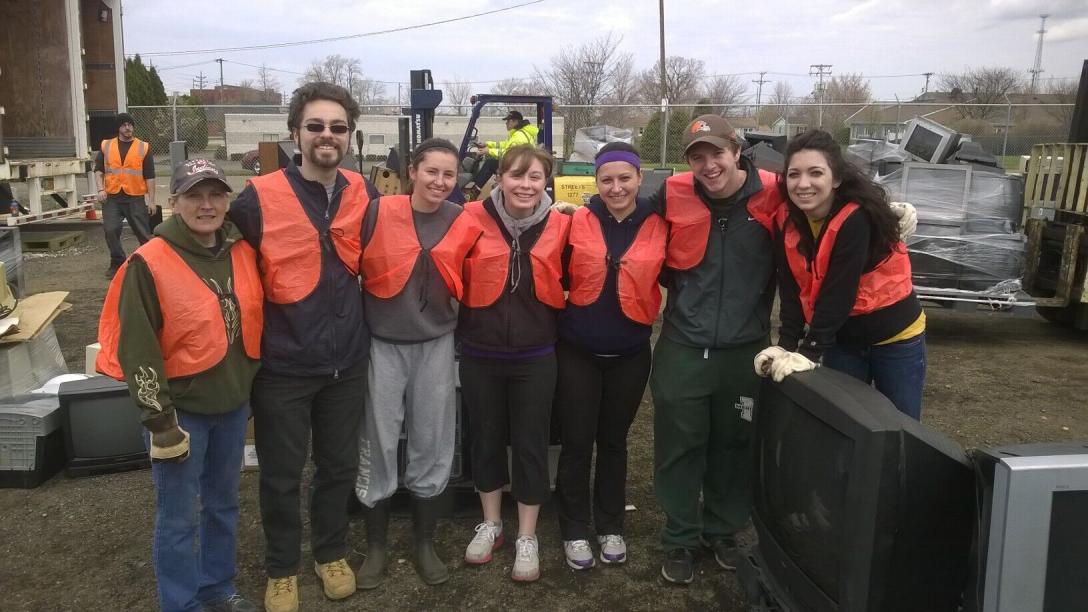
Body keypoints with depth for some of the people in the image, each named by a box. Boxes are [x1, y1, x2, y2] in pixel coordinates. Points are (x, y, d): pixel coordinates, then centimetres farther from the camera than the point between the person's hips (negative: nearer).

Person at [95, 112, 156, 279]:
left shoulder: (144, 148, 3)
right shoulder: (106, 146, 9)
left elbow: (149, 176, 2)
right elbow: (99, 170, 9)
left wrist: (151, 200, -2)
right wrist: (101, 189, -8)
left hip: (136, 198, -2)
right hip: (112, 198, 2)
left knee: (143, 232, 2)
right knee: (110, 230, -7)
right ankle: (117, 263, 9)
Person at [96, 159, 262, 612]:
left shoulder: (242, 251, 1)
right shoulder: (149, 264, -16)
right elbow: (136, 350, -15)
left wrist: (254, 385, 13)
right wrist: (160, 421, -14)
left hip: (234, 403, 6)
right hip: (181, 408, -5)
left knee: (223, 502, 20)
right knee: (179, 516, 6)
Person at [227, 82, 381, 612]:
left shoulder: (364, 195, 0)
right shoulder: (260, 197, -11)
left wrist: (360, 320, 10)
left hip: (347, 361, 3)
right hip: (283, 364, -3)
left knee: (340, 465, 18)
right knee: (281, 475, 11)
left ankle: (331, 552, 40)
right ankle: (282, 568, 33)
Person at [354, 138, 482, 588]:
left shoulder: (464, 223, -1)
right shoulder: (378, 212, -9)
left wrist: (447, 309, 3)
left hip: (436, 345, 2)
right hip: (382, 344, -2)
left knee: (432, 446, 10)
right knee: (378, 446, 6)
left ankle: (424, 543, 28)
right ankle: (375, 546, 25)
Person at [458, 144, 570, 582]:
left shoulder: (559, 225, -5)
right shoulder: (474, 218, -9)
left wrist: (550, 316, 3)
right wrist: (466, 318, -4)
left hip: (535, 356, 0)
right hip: (480, 354, 0)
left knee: (531, 444, 8)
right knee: (485, 438, 14)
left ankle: (527, 538, 24)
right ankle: (490, 524, 34)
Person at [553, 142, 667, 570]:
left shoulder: (658, 225, -3)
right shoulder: (577, 221, -5)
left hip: (630, 353, 1)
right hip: (578, 351, -1)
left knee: (613, 440, 15)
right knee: (576, 441, 6)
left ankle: (611, 526, 31)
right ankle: (575, 530, 23)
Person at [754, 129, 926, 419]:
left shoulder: (857, 218, -26)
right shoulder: (787, 220, -9)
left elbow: (838, 292, -28)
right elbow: (791, 291, -10)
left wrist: (811, 352, -28)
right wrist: (787, 346, -19)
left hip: (895, 338, -4)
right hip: (842, 340, 5)